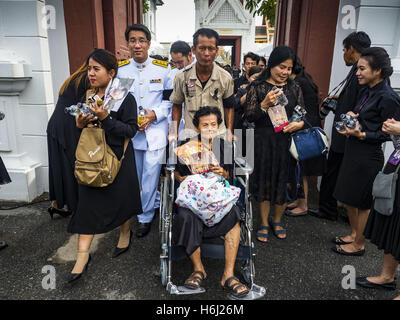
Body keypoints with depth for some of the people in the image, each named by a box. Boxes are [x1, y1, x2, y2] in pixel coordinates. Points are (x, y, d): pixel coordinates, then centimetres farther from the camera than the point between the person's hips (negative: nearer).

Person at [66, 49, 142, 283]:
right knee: (88, 202, 2)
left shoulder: (125, 98, -9)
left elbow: (131, 130, -15)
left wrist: (106, 119, -24)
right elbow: (84, 129, 16)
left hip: (118, 158, -4)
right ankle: (83, 254, 11)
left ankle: (126, 233, 40)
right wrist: (80, 125, -7)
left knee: (121, 199, 10)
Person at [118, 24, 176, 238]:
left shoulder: (163, 68, 1)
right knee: (136, 176, 14)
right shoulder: (120, 69, 5)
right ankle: (156, 202, 40)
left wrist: (155, 114, -13)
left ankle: (146, 216, 17)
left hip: (155, 130, -3)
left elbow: (170, 98, 3)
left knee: (150, 174, -2)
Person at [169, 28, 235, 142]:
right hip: (190, 135, 0)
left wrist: (229, 132, 1)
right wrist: (174, 132, 2)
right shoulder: (182, 76, -3)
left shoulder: (226, 78, -2)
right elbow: (177, 105, 9)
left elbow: (229, 107, 10)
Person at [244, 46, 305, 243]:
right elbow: (248, 116, -6)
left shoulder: (294, 88, 9)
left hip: (287, 141, 3)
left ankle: (277, 220, 32)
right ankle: (264, 224, 25)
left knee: (283, 182, 9)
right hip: (263, 141, -2)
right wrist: (265, 105, -22)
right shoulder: (257, 86, 0)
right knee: (265, 182, 7)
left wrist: (300, 124, -10)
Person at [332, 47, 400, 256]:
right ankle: (353, 234, 38)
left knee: (362, 202, 6)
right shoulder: (367, 91, 9)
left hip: (368, 157, -9)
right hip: (353, 152, 9)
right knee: (349, 198, 19)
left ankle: (359, 245, 24)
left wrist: (361, 134, -25)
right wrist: (351, 115, 1)